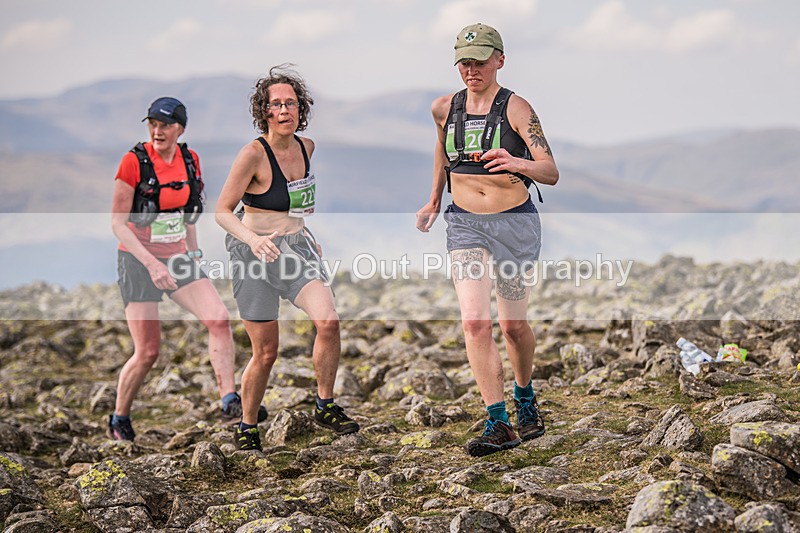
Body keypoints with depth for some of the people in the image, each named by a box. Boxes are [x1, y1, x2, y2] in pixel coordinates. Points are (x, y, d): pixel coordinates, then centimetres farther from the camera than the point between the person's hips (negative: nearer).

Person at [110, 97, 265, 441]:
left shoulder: (189, 160, 2)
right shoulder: (134, 161, -14)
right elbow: (117, 223, -13)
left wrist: (193, 252, 17)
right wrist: (152, 264, -22)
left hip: (177, 258, 5)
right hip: (138, 261, -4)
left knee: (218, 318, -18)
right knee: (148, 352, -3)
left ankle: (230, 402, -15)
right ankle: (118, 420, 18)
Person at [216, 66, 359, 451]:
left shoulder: (306, 146, 5)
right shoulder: (253, 153, -15)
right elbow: (222, 211, -15)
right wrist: (253, 238, -31)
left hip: (297, 247, 5)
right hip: (254, 253, -5)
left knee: (328, 321, -19)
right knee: (265, 353, -2)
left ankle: (325, 407, -1)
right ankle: (247, 427, 21)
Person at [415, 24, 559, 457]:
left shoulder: (516, 108, -10)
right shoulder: (445, 108, 3)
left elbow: (551, 173, -18)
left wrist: (517, 163, -38)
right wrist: (434, 199, 32)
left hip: (514, 223, -3)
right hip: (464, 223, 3)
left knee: (513, 325, 8)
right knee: (474, 322, -13)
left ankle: (525, 398, 37)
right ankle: (498, 425, -11)